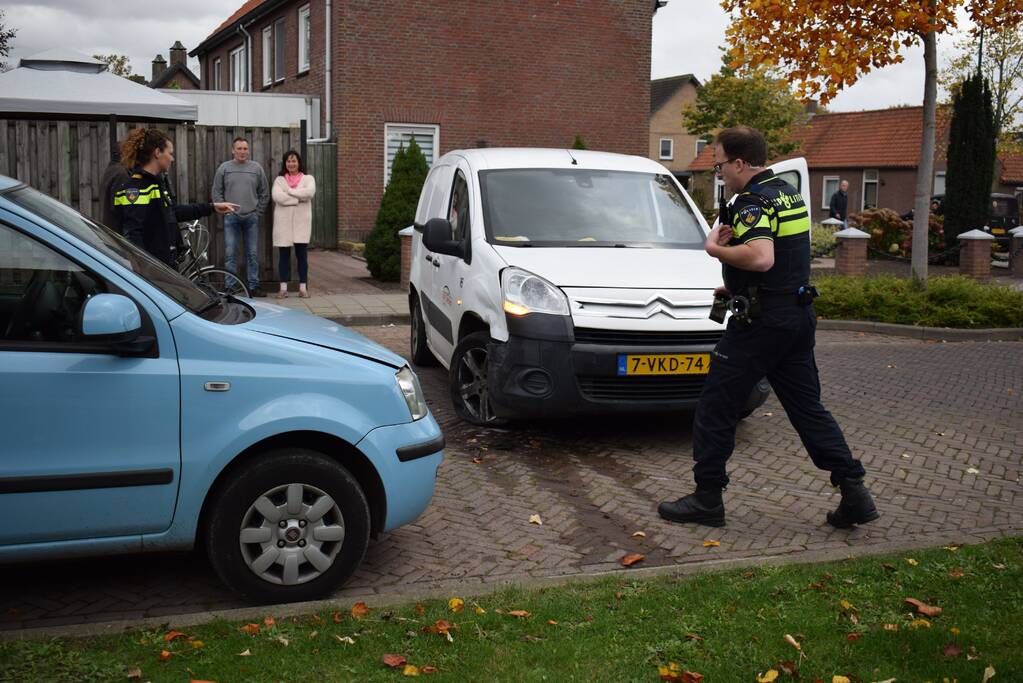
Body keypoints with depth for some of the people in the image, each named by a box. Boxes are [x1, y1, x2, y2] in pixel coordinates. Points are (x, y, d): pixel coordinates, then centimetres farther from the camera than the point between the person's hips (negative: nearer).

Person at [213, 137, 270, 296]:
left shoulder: (256, 168, 6)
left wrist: (258, 211, 2)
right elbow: (217, 192, 5)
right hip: (231, 218, -1)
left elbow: (264, 193, 9)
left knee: (253, 254, 5)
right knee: (230, 254, 0)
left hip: (251, 218, 1)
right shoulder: (224, 168, 4)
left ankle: (254, 286, 12)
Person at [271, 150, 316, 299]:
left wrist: (289, 191, -9)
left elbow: (309, 192, -13)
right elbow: (277, 197, -10)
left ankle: (303, 288, 8)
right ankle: (283, 288, 7)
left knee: (302, 255, 2)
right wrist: (299, 198, -11)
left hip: (301, 222, 0)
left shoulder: (308, 178, 9)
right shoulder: (279, 179, 9)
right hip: (283, 222, 0)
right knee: (284, 255, 3)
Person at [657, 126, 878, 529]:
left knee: (715, 408, 2)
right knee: (808, 408, 13)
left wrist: (715, 248, -17)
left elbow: (761, 258, -33)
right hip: (799, 315, 9)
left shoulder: (754, 201, -15)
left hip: (762, 322, -9)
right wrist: (736, 287, 23)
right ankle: (854, 492, 10)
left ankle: (707, 499, 9)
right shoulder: (790, 194, 16)